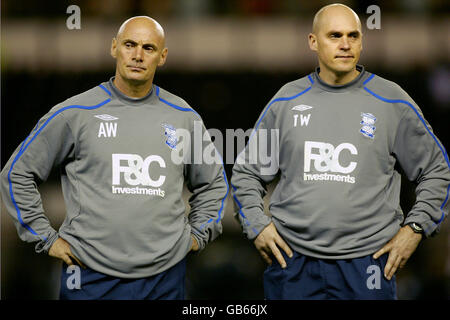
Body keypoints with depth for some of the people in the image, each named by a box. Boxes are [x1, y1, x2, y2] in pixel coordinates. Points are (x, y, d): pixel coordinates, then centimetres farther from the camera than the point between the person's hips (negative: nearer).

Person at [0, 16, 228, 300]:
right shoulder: (74, 114, 0)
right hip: (93, 276, -2)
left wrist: (197, 234, 11)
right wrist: (46, 238, 2)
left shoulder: (184, 117, 9)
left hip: (166, 275, 2)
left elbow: (214, 183, 24)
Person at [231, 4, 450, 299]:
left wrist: (414, 229, 1)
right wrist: (257, 225, 4)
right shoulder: (286, 101, 8)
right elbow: (246, 172, 17)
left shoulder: (392, 103, 3)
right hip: (293, 261, 1)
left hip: (366, 263, -1)